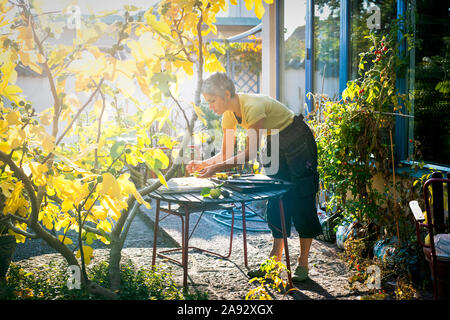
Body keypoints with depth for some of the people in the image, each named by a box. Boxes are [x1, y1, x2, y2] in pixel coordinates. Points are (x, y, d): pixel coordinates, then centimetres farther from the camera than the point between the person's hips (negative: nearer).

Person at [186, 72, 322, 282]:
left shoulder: (253, 106, -32)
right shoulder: (229, 114, -7)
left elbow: (250, 152, -32)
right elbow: (226, 154, -4)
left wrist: (217, 168, -36)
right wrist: (203, 164, -20)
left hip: (298, 142, -8)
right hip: (276, 145, 8)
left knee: (301, 200, -6)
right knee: (276, 200, 5)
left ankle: (303, 264, 0)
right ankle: (275, 260, 10)